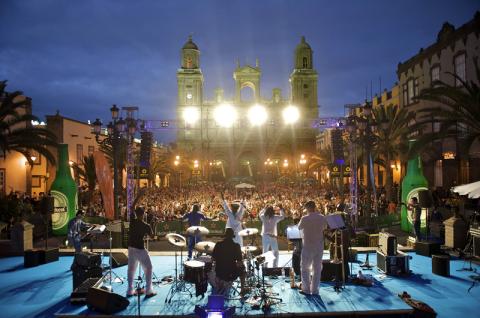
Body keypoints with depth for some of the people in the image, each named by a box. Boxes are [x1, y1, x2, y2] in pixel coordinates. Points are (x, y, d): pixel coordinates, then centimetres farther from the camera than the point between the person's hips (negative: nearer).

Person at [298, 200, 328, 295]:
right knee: (317, 268, 11)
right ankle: (315, 290, 15)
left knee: (305, 268, 10)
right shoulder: (322, 218, -5)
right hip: (319, 246, 3)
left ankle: (306, 289, 10)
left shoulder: (305, 218, -16)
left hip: (307, 246, -3)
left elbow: (299, 228, 1)